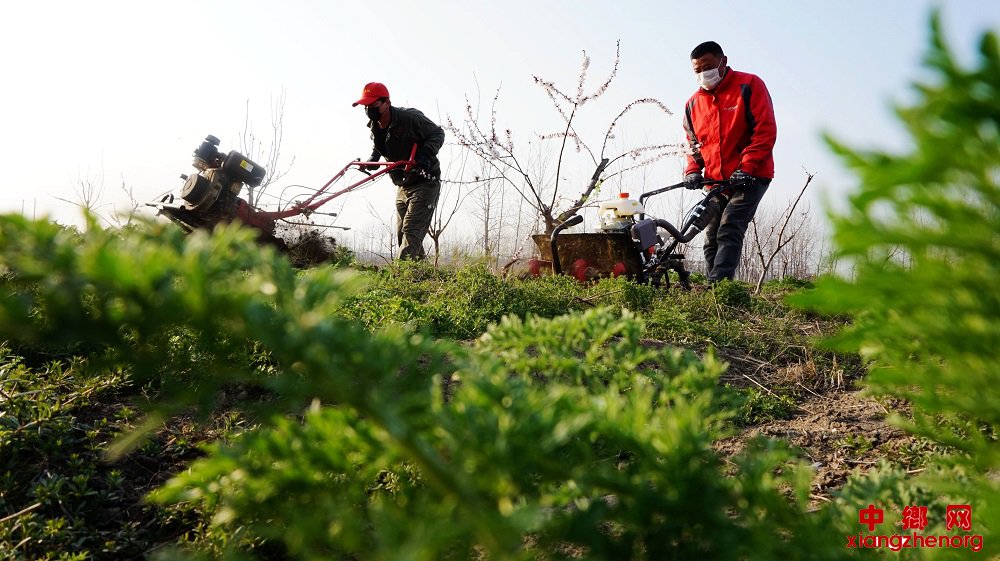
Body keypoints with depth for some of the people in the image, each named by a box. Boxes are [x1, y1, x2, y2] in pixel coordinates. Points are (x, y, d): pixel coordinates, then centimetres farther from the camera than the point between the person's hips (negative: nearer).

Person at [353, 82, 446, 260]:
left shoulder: (410, 118, -20)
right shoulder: (375, 127, 1)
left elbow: (438, 133, -11)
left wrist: (425, 154, -27)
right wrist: (372, 160, 4)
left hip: (425, 182, -8)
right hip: (402, 185, 8)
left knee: (411, 230, -17)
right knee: (402, 233, 10)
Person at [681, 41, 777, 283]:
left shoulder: (749, 86, -5)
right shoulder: (693, 103, 11)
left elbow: (766, 130, -11)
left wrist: (746, 167, -19)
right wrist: (692, 170, 1)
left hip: (750, 178, -6)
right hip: (715, 181, 6)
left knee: (729, 231, -20)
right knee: (712, 239, 4)